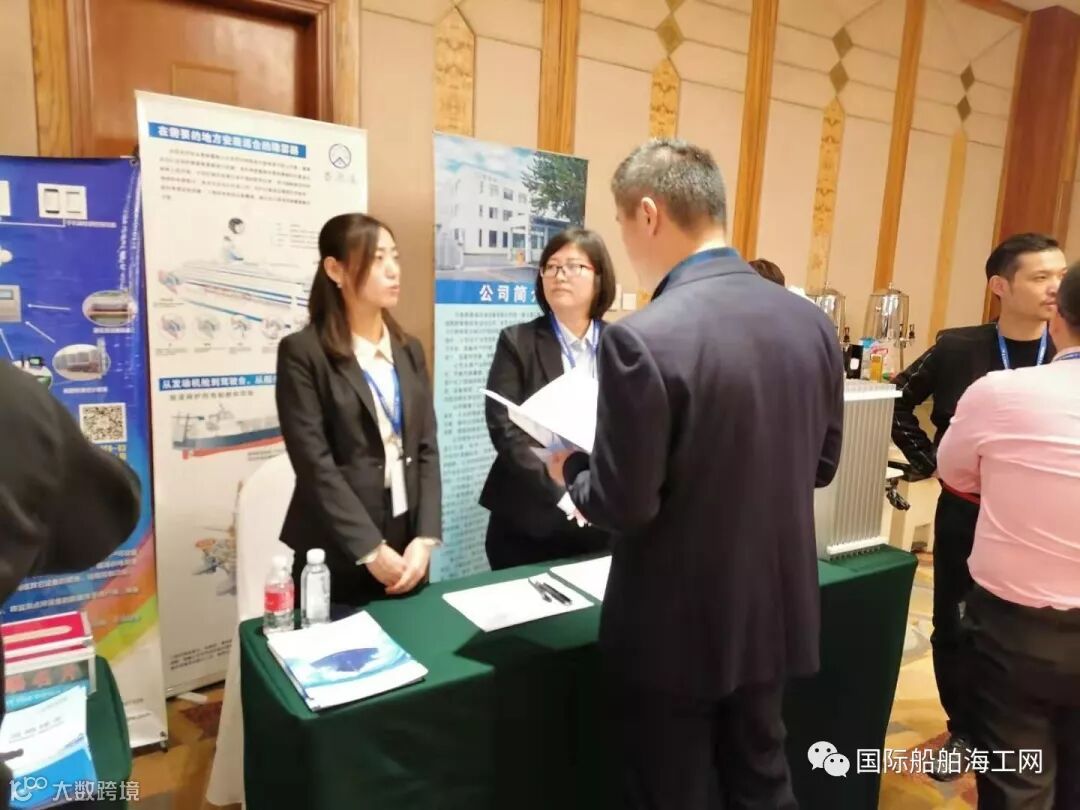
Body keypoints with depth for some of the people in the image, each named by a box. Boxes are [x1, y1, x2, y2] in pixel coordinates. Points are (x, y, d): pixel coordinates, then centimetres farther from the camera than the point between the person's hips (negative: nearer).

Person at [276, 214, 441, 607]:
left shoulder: (408, 350, 9)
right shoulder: (302, 352, -8)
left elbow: (427, 449, 4)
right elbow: (314, 463, -13)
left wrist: (425, 538, -6)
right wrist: (370, 549, -16)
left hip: (406, 545, 5)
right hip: (338, 557, -5)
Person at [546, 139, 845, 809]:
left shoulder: (642, 338, -25)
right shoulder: (812, 321, -3)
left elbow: (623, 507, -20)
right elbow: (821, 464, 6)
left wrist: (570, 468, -1)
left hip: (677, 627, -6)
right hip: (776, 611, 6)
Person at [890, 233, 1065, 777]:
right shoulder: (958, 349, -7)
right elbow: (898, 402, 2)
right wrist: (928, 459, -5)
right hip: (964, 515, 0)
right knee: (953, 626, 11)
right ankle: (962, 731, 32)